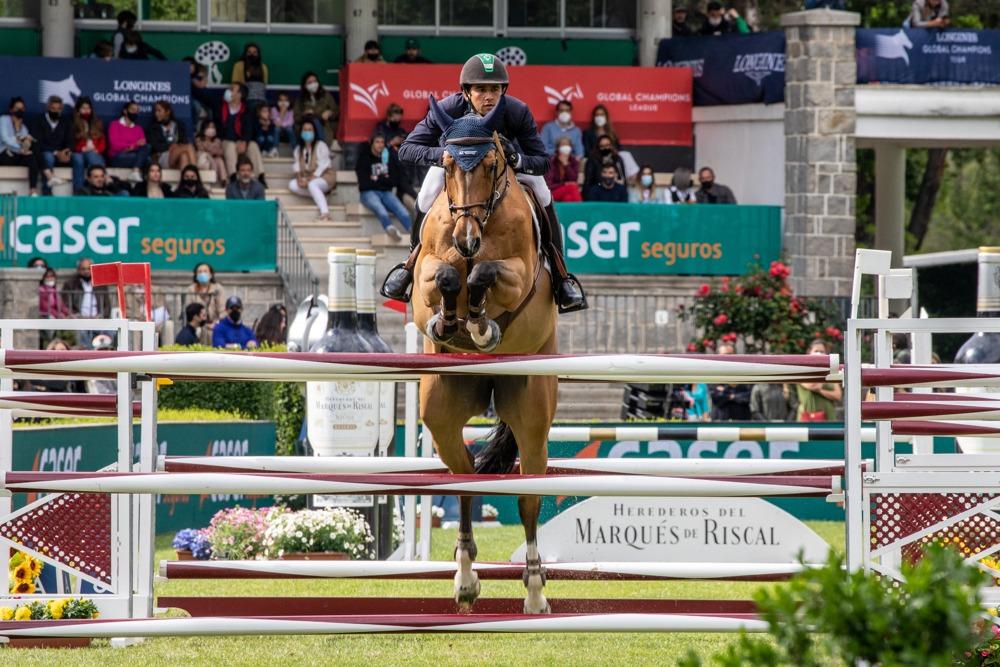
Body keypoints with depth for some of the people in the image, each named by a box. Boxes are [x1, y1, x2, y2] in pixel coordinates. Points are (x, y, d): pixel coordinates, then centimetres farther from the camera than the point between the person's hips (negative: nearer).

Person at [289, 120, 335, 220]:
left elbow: (323, 165, -15)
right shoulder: (298, 150, 12)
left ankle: (325, 212, -46)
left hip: (325, 176, -6)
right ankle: (321, 198, -17)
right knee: (292, 185, -22)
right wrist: (299, 178, -17)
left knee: (312, 185, -39)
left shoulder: (321, 146, -7)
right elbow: (296, 166, 3)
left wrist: (311, 179, -23)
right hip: (308, 178, 6)